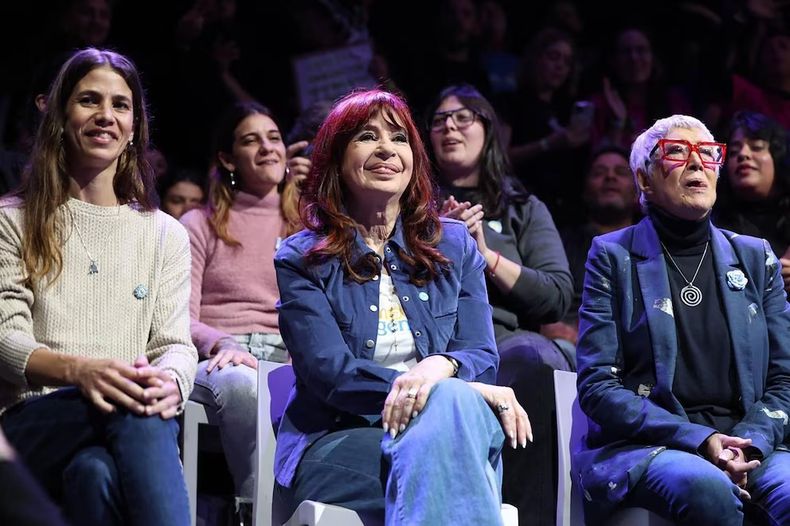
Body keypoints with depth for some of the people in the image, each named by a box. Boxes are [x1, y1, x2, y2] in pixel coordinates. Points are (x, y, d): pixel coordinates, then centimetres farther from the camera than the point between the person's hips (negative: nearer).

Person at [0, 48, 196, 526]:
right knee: (126, 419, -38)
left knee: (95, 473, -38)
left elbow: (176, 344, 10)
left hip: (136, 419, 2)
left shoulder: (166, 234, 21)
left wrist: (170, 381, -19)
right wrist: (78, 370, -22)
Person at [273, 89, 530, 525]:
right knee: (454, 402, -33)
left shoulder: (454, 246, 16)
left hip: (443, 425, 3)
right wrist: (443, 390, -20)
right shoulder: (302, 259, 6)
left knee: (452, 404, -34)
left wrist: (441, 367, -21)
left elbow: (481, 357, 6)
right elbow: (329, 373, -7)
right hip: (336, 444, -3)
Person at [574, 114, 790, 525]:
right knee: (707, 488, -36)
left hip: (747, 442, 2)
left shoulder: (755, 257, 16)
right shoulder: (614, 257, 6)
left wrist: (750, 444, -10)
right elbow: (597, 386, -3)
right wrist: (698, 440, -14)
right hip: (641, 445, -2)